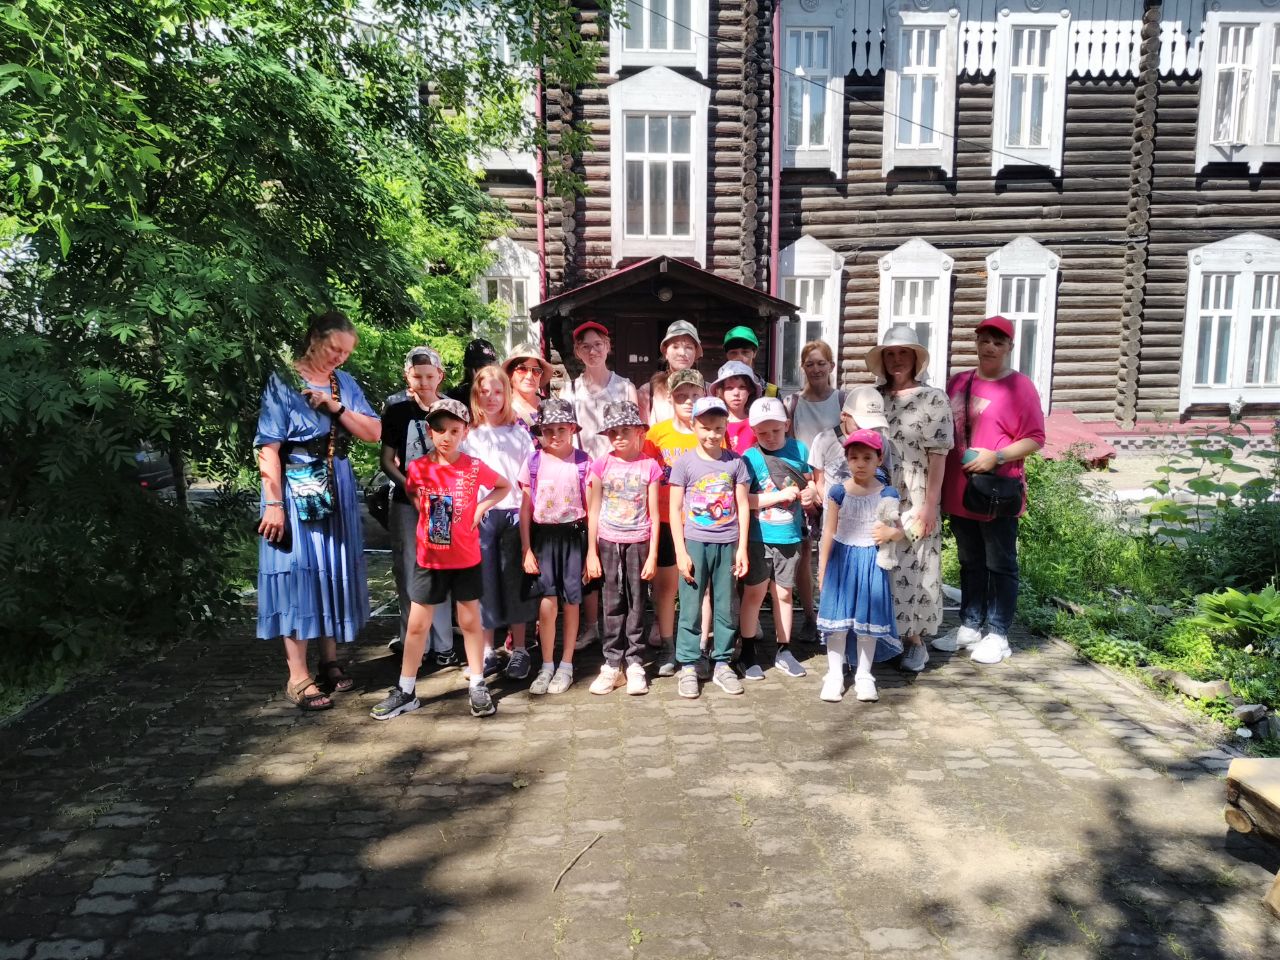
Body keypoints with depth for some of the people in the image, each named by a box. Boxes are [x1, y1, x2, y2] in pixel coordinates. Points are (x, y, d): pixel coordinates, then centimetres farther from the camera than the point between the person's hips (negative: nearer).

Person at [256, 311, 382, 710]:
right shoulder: (283, 383, -7)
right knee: (297, 571, -3)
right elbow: (268, 449, -12)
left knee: (333, 571, 10)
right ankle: (298, 677, 2)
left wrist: (336, 407, -11)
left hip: (337, 490, 6)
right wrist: (274, 503, -18)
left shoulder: (344, 383, 9)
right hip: (297, 491, -5)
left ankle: (329, 661, 23)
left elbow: (374, 433, 2)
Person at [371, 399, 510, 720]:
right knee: (416, 624, 8)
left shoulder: (474, 468, -8)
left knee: (470, 621, 9)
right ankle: (405, 691, 19)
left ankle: (477, 686, 21)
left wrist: (481, 507, -5)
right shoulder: (417, 468, -5)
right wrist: (424, 509, -1)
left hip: (466, 559, -1)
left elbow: (505, 486, 8)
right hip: (429, 558, 1)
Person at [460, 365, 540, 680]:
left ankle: (519, 649, 13)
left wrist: (525, 512, -5)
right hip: (480, 515, 1)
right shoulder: (468, 436, 8)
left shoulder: (518, 433, 5)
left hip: (512, 512, -1)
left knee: (514, 580, 3)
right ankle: (487, 651, 14)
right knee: (484, 580, 4)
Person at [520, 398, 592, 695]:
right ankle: (546, 666, 9)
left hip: (573, 535, 0)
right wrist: (526, 550, 0)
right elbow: (525, 509, 5)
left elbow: (591, 508, 2)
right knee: (548, 602, -6)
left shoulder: (583, 462, -1)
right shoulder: (533, 462, 2)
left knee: (571, 601, 5)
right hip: (543, 536, 0)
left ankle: (566, 666, 18)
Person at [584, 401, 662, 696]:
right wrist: (591, 552, 0)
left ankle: (635, 664, 15)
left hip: (638, 543, -1)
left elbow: (653, 514, 0)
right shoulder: (602, 465, 0)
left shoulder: (649, 466, -2)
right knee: (613, 605, 7)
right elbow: (594, 511, 3)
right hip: (608, 543, 1)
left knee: (636, 605, 6)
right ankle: (612, 664, 15)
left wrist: (652, 554, -3)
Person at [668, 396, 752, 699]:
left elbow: (743, 506, 6)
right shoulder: (685, 462, -2)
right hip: (694, 542, -2)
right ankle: (688, 667, 12)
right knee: (691, 608, 2)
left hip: (727, 544, 2)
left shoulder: (735, 462, 4)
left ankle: (722, 664, 21)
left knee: (725, 608, 9)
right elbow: (675, 509, -2)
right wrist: (681, 552, -7)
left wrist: (742, 548, 0)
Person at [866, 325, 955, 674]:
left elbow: (938, 456, -7)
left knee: (912, 568, 2)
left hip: (914, 502, -4)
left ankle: (915, 639, 14)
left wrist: (929, 506, -12)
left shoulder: (934, 399, -3)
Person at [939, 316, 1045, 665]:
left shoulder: (1019, 386, -5)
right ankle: (970, 626, 25)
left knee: (1000, 566, 4)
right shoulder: (958, 382, 12)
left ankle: (997, 635, 13)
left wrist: (996, 456, -21)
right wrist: (941, 478, 11)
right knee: (970, 563, 15)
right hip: (960, 491, 6)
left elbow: (1035, 439, -8)